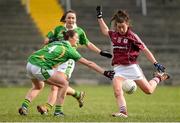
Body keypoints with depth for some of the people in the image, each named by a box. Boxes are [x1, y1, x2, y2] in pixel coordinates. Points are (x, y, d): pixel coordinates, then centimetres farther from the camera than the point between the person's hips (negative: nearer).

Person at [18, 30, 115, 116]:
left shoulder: (56, 43, 22)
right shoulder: (69, 49, 3)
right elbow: (88, 63, 5)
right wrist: (104, 72, 9)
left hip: (30, 63, 8)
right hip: (40, 67, -8)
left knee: (38, 87, 34)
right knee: (64, 84, 8)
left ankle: (24, 106, 17)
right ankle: (58, 111, 9)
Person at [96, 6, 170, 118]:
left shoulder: (132, 36, -10)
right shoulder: (114, 35, 5)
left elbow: (145, 50, -9)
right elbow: (105, 31, 27)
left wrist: (156, 63, -14)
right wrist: (100, 16, 25)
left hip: (131, 67, -4)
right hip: (118, 68, 4)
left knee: (149, 90, 6)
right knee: (117, 90, -23)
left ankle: (158, 77, 35)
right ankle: (123, 112, -27)